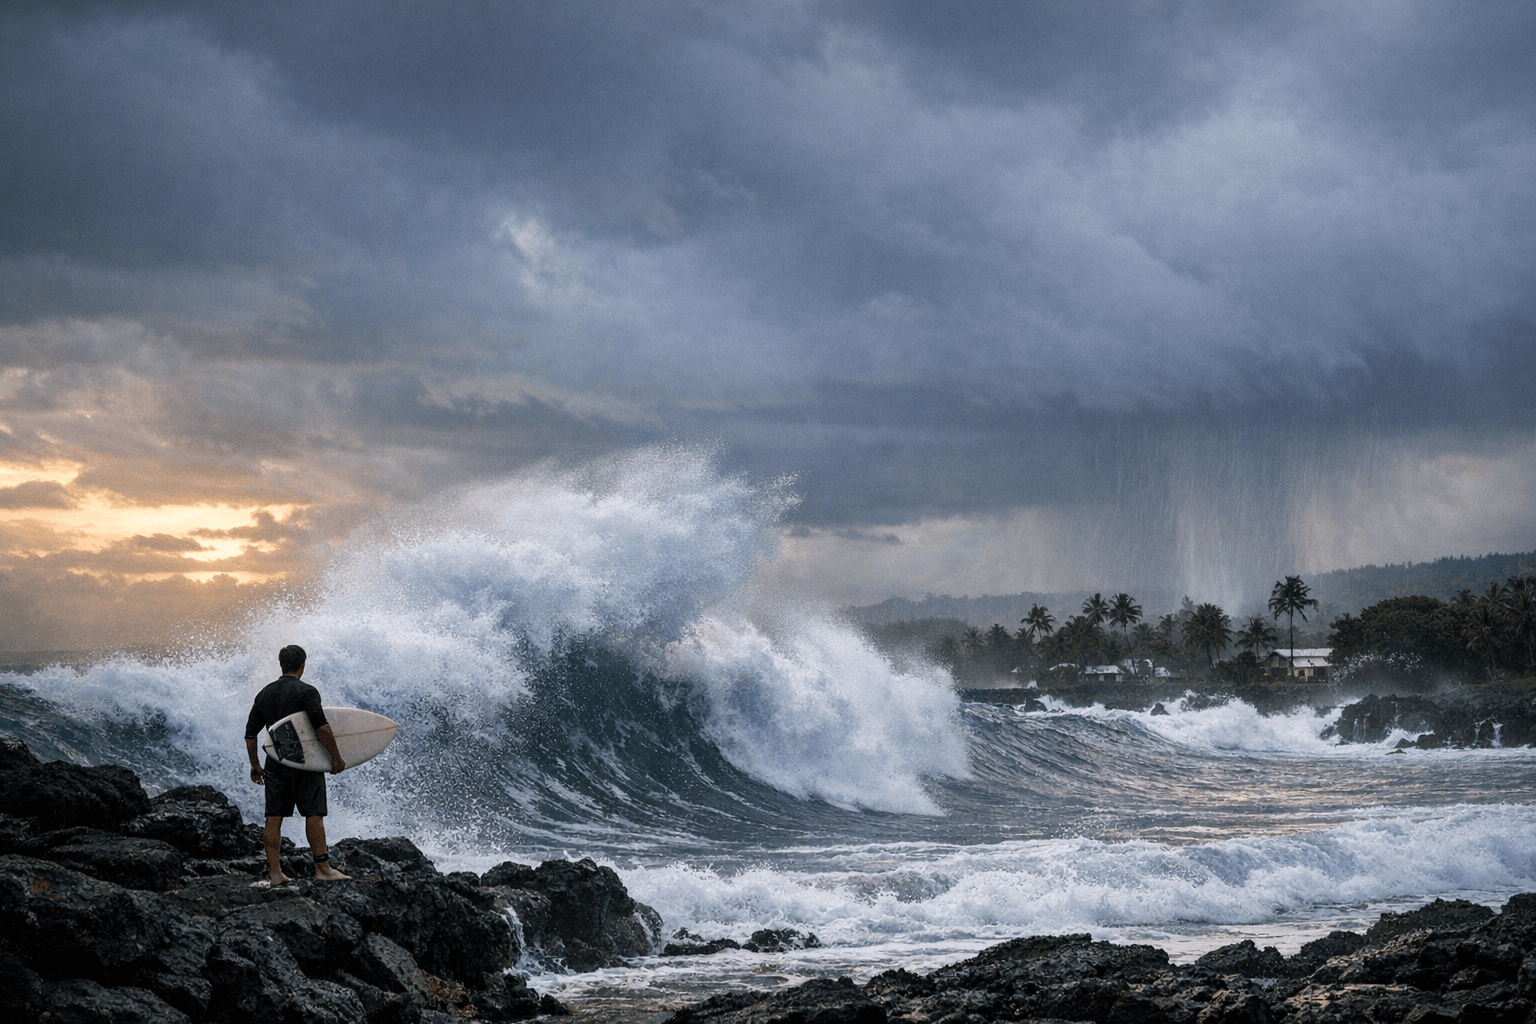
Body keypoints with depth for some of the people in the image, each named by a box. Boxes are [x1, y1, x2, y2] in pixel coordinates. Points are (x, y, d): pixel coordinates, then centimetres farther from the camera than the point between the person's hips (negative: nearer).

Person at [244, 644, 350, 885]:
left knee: (274, 817, 4)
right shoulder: (306, 692, -8)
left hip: (275, 763, 6)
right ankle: (322, 868, -5)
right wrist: (336, 757, -12)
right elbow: (322, 728, -19)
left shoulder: (264, 693, 11)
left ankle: (274, 872, 3)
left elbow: (250, 734, 13)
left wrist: (254, 765, 21)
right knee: (314, 814, -3)